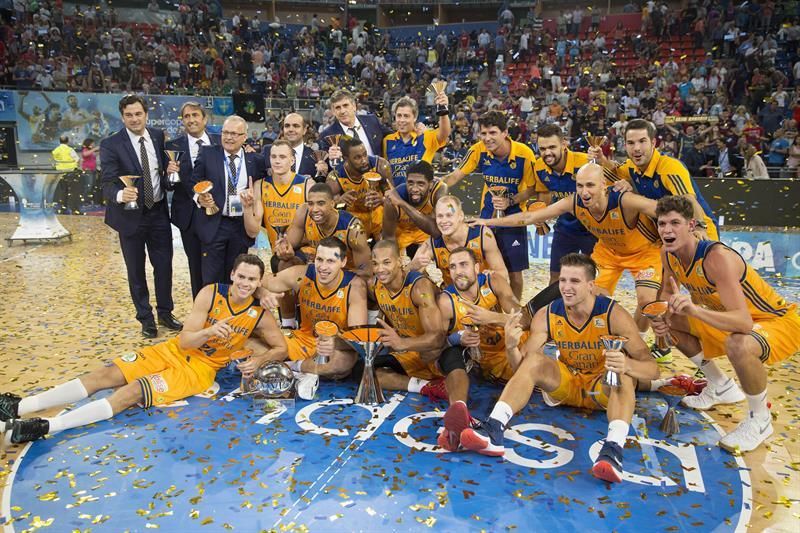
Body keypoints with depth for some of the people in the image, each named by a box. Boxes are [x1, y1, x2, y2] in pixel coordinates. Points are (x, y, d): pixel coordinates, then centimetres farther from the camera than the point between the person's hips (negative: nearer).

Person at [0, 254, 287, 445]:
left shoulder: (260, 315, -10)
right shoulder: (210, 293, -10)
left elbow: (281, 348, -2)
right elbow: (184, 340, -12)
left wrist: (258, 361, -21)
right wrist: (209, 332, -33)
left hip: (201, 368, -3)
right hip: (173, 350, 3)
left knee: (131, 393, -23)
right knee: (105, 374, -10)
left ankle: (43, 427, -26)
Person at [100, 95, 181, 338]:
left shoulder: (159, 136, 1)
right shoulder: (110, 145, -13)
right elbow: (107, 182, -19)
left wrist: (170, 169, -11)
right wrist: (120, 194, -40)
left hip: (159, 212, 3)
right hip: (131, 215, -3)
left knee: (164, 265, 11)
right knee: (136, 270, 9)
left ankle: (165, 312, 28)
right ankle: (146, 318, 25)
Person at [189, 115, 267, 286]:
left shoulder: (255, 160, 4)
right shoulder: (207, 154, 1)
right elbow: (194, 183, 4)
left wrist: (254, 198, -12)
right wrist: (200, 198, -16)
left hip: (243, 226, 2)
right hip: (213, 225, -1)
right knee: (211, 279, 1)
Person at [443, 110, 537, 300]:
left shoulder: (524, 154, -18)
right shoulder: (479, 150, -11)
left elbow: (531, 188, -7)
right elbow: (457, 175, -5)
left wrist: (510, 202, -21)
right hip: (487, 215, 2)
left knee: (514, 272, 3)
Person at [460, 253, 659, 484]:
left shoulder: (614, 315, -19)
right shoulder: (547, 315, -11)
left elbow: (653, 369, -22)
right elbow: (522, 365, -13)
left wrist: (627, 365, -45)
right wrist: (511, 348, -36)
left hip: (604, 388, -2)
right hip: (566, 385, 2)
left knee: (622, 368, -32)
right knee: (533, 360, -24)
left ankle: (613, 448, -48)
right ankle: (493, 430, -36)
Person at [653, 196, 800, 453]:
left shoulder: (718, 257, -33)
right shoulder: (669, 254, -10)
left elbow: (743, 322, -41)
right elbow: (668, 293, 8)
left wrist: (693, 309, -56)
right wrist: (662, 317, -13)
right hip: (730, 321, 8)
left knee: (738, 345, -40)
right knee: (668, 321, 6)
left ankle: (760, 420, -10)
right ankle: (721, 386, 20)